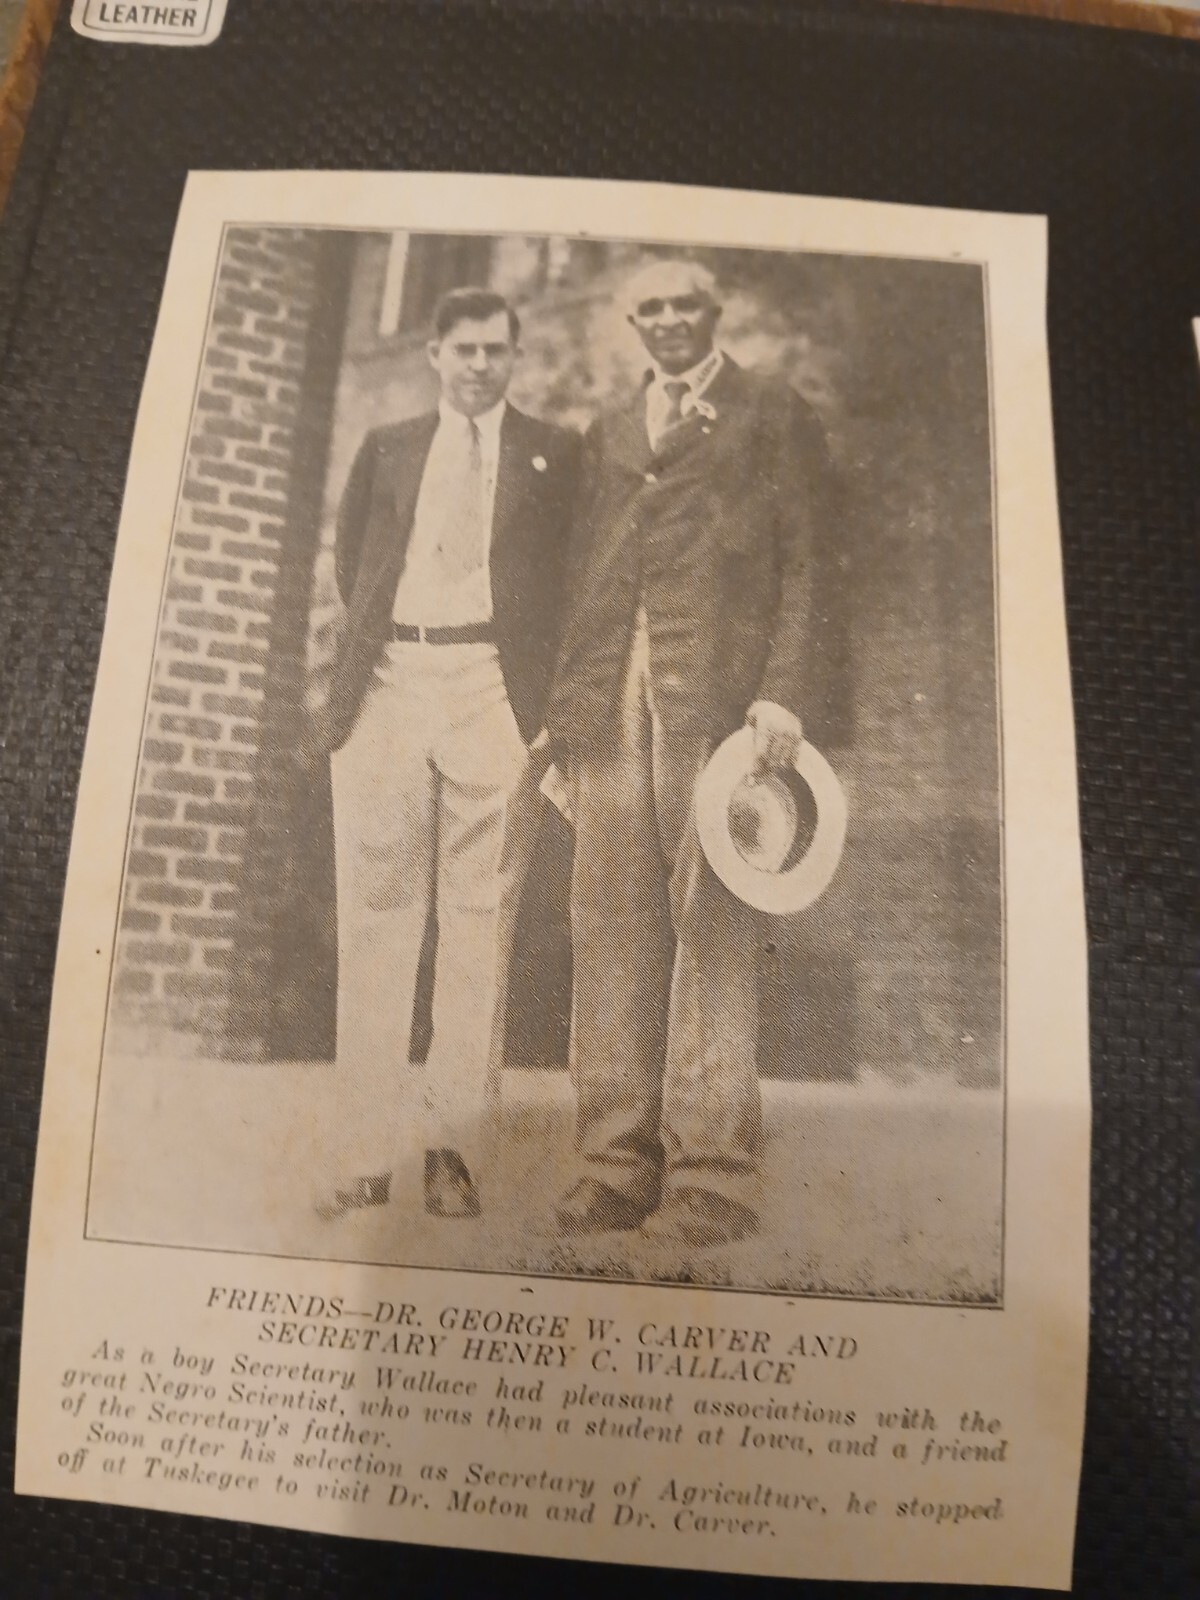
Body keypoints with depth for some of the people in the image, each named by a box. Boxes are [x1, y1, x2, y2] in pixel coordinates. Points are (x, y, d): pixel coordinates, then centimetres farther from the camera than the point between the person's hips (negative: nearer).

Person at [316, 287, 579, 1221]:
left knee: (479, 924, -5)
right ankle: (366, 1157, 5)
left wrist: (542, 690, 0)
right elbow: (353, 566, 23)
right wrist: (377, 644, 11)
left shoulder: (555, 454, 14)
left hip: (493, 690, -2)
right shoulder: (386, 449, 21)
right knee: (375, 918, -1)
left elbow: (572, 579, 9)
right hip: (388, 683, 2)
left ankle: (457, 1151, 3)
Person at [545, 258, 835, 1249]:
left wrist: (780, 693, -11)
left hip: (715, 696, -4)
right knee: (611, 927, -1)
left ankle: (712, 1175, 0)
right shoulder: (607, 436, 27)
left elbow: (805, 564, 3)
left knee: (712, 924, -7)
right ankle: (616, 1165, 6)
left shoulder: (775, 417, 13)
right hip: (612, 702, 5)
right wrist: (562, 707, 9)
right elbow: (583, 578, 20)